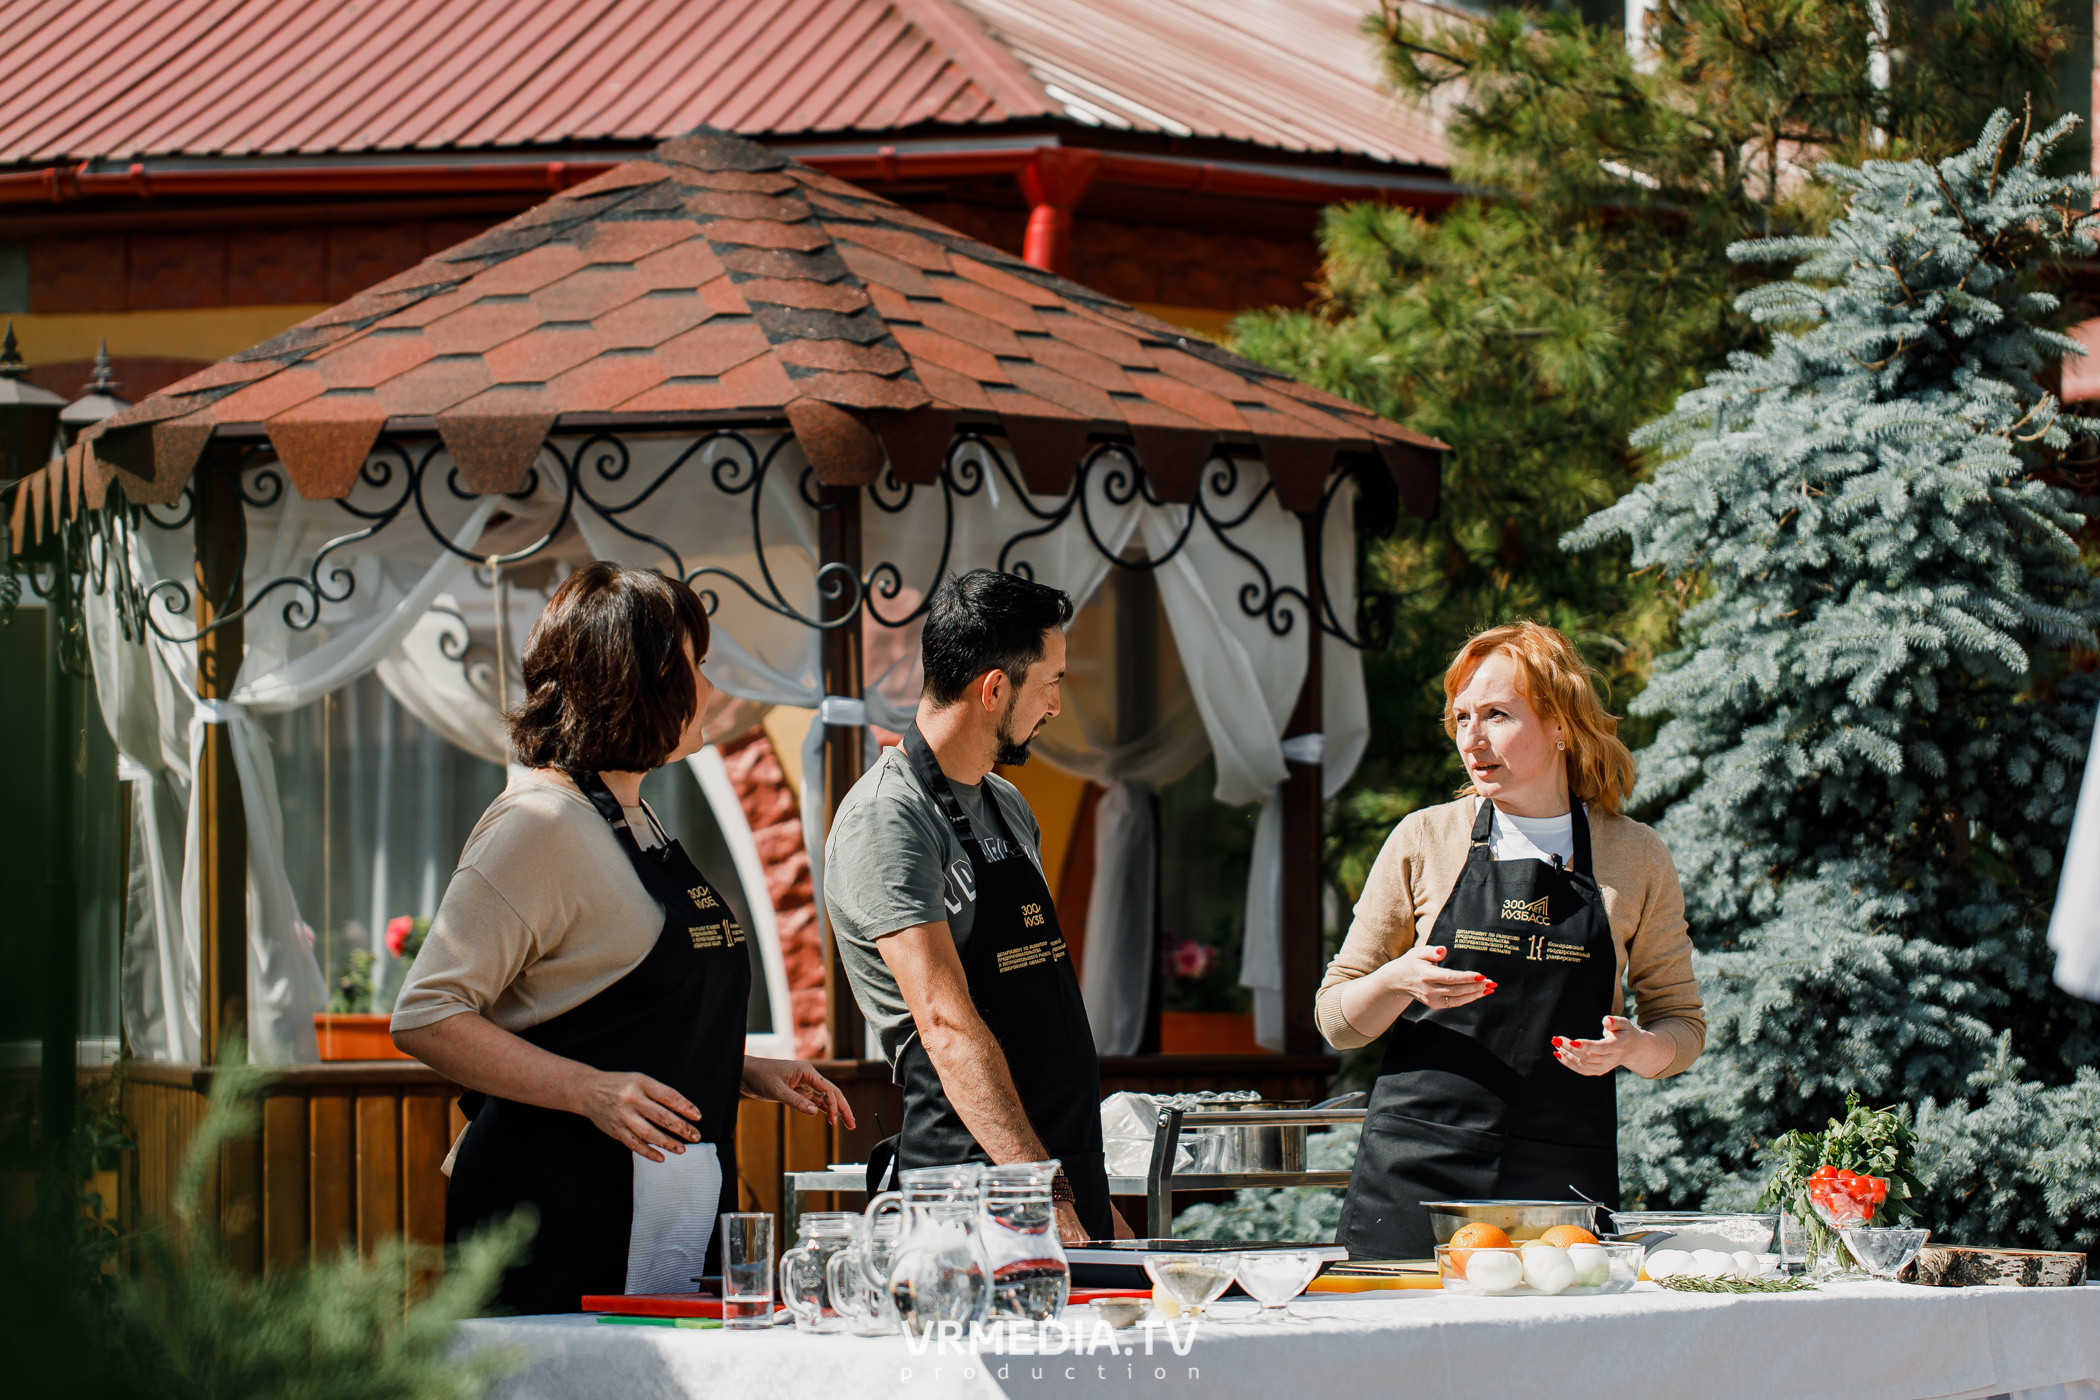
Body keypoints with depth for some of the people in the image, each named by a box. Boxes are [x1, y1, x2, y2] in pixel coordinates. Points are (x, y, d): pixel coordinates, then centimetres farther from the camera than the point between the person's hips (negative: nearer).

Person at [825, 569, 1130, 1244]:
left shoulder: (1009, 808, 18)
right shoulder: (885, 821, -12)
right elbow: (948, 1025, -22)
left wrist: (1095, 1199, 17)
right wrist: (1046, 1196, -30)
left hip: (1072, 1179, 8)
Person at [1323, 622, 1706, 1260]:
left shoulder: (1636, 856, 7)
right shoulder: (1423, 841, 7)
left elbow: (1682, 1024, 14)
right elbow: (1337, 1020, 10)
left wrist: (1633, 1047, -9)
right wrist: (1398, 982, -11)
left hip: (1564, 1177, 0)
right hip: (1416, 1170, 0)